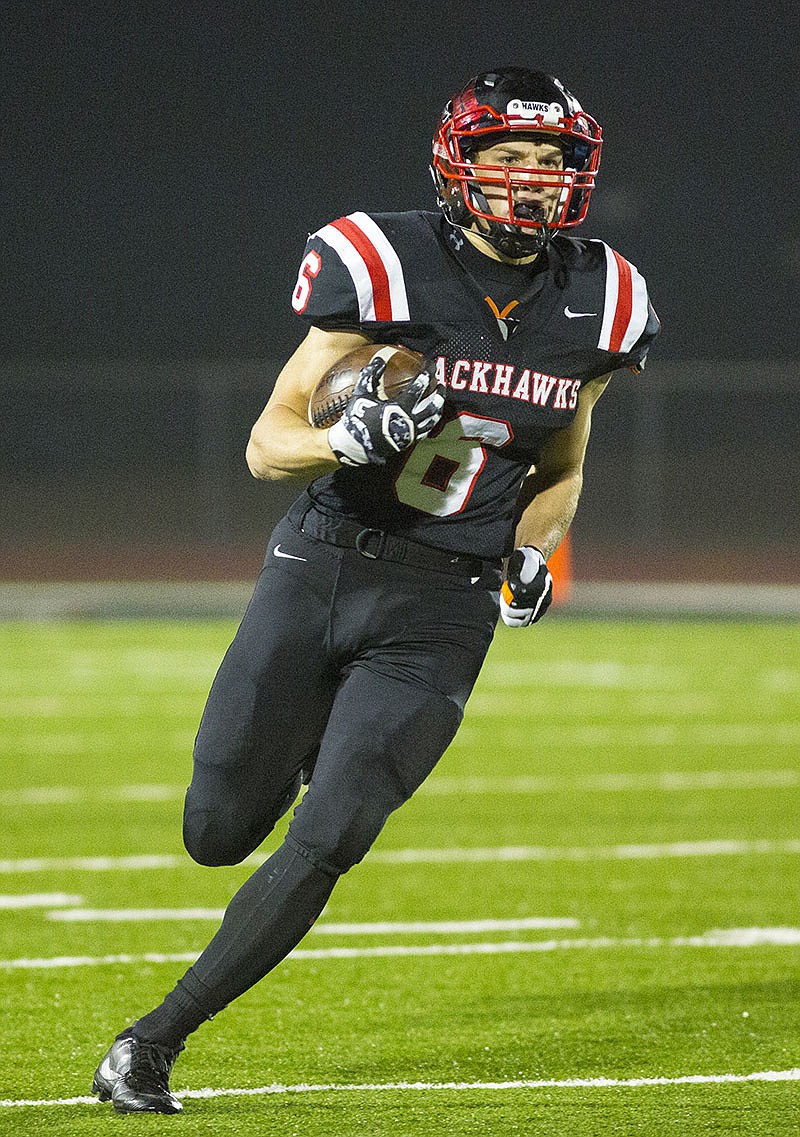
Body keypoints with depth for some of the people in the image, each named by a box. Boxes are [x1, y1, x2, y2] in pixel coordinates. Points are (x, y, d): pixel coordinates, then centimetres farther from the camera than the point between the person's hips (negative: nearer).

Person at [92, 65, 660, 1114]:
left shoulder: (594, 306, 2)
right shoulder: (389, 269, -10)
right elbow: (268, 444, -7)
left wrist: (532, 552, 1)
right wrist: (352, 436, -27)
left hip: (439, 614, 1)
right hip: (321, 571, -1)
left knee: (322, 846, -13)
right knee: (220, 832, 8)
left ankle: (154, 1043, -1)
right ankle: (319, 741, 43)